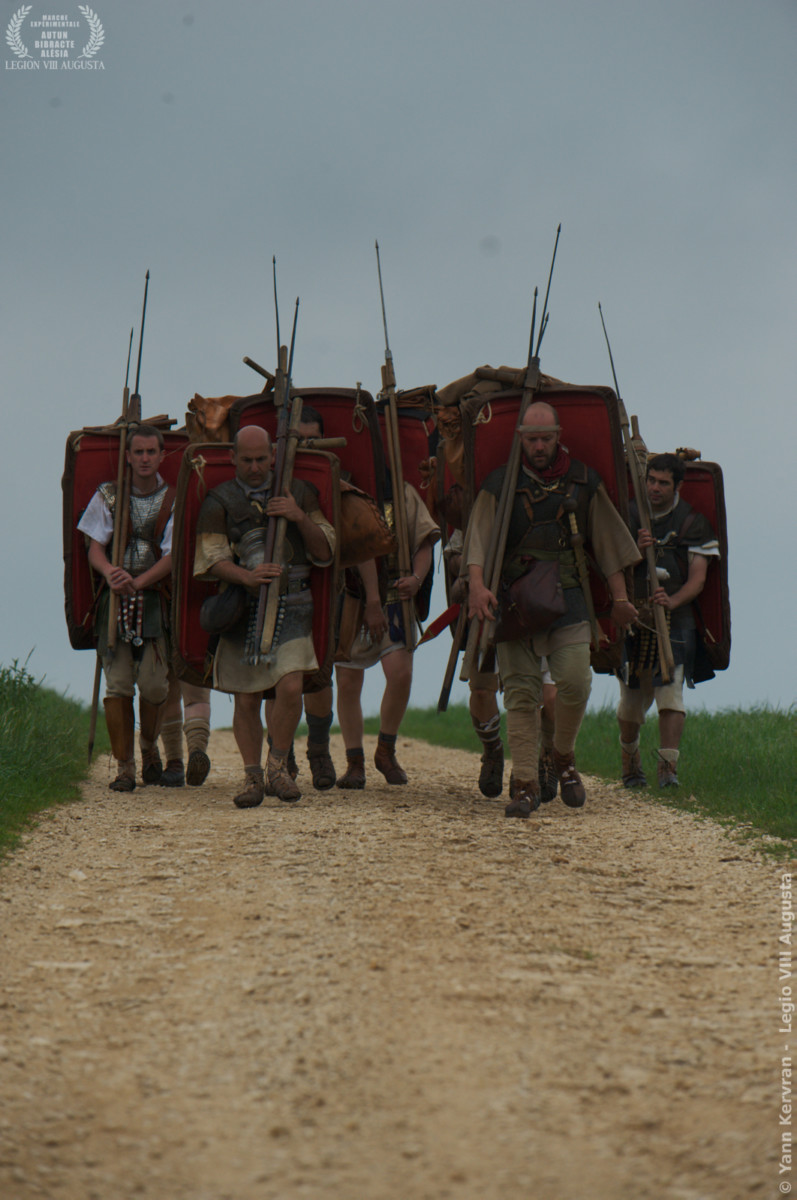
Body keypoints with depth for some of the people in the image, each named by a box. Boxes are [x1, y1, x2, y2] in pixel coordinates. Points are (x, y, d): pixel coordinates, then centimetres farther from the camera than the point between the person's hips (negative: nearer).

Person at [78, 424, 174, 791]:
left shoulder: (173, 500, 2)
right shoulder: (108, 496, 7)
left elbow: (172, 557, -5)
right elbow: (95, 549, 2)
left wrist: (136, 581, -20)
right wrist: (111, 573, -20)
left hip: (156, 599, -1)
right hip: (115, 599, 1)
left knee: (152, 684, -6)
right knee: (118, 685, -5)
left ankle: (149, 747, 23)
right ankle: (124, 767, 1)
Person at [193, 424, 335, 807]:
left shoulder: (298, 492, 11)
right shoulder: (219, 501, 6)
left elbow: (324, 553, 8)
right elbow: (211, 559, -3)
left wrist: (300, 518, -9)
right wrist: (246, 577, -22)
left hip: (291, 606, 0)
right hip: (242, 608, 0)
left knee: (290, 687, -17)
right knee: (246, 700, 1)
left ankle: (277, 766, 2)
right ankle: (252, 777, 15)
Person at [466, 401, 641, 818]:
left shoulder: (583, 482, 10)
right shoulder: (500, 484, 4)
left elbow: (608, 539, 15)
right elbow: (479, 536, -7)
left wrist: (620, 597, 13)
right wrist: (477, 585, -24)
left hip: (567, 599, 1)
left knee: (575, 682, -14)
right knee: (520, 691, -5)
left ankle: (564, 759, 12)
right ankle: (525, 784, -3)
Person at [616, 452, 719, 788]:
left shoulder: (692, 522, 0)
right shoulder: (628, 516, 6)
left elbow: (698, 578, -6)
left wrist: (674, 601, -25)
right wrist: (636, 549, -18)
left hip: (675, 619, -2)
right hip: (631, 618, 2)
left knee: (670, 691, -17)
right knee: (633, 697, 7)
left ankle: (668, 767, -23)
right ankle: (629, 761, 32)